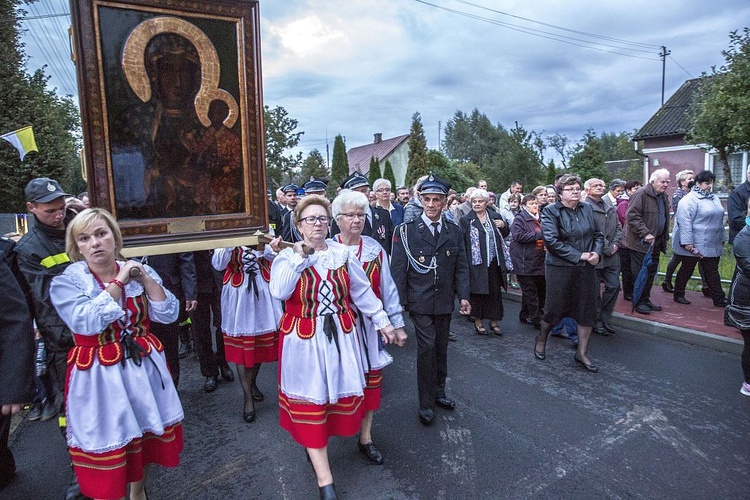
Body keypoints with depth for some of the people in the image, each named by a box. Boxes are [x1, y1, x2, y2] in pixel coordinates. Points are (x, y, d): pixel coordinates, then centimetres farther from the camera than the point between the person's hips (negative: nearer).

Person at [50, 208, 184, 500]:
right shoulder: (66, 282, -7)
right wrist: (119, 282, -18)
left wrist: (146, 279, -14)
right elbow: (87, 322, -24)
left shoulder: (140, 272, 2)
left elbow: (169, 314, -5)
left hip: (145, 367, 4)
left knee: (145, 435, 18)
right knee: (106, 445, 5)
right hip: (100, 376, -4)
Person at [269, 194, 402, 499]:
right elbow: (279, 292, -25)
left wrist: (382, 321, 8)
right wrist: (300, 256, -22)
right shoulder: (287, 257, -6)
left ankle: (316, 446, 42)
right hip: (304, 340, -3)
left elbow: (363, 292, 7)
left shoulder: (343, 254, 2)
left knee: (339, 394, 12)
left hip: (340, 337, 3)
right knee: (311, 401, 3)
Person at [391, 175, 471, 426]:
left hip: (445, 301, 4)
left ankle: (439, 392, 33)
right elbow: (398, 269, -6)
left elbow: (461, 267, 8)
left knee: (441, 347, 15)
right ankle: (426, 403, 7)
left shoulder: (454, 232, 6)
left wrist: (463, 296, -2)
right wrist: (399, 301, -10)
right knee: (427, 347, -8)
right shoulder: (406, 231, -5)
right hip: (420, 301, -4)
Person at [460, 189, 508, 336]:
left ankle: (493, 321, 23)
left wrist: (504, 226, -3)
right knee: (477, 292, 5)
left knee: (495, 291, 10)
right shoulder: (466, 220, -3)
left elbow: (505, 235, 19)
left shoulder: (495, 217, 8)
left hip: (493, 263, 4)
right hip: (476, 263, -3)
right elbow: (461, 242, -8)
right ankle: (478, 321, 19)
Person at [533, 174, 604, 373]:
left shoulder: (587, 209, 8)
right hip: (560, 269, -5)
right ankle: (541, 339, 33)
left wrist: (596, 252, -6)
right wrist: (579, 256, -19)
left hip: (586, 268, 5)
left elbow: (598, 235, 14)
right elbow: (552, 241, -18)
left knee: (587, 310, 7)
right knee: (555, 309, 4)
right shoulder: (551, 211, -8)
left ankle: (582, 353, 21)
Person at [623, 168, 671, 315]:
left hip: (655, 243, 9)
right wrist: (645, 233, -23)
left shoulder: (663, 197, 15)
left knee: (651, 274, 13)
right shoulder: (641, 194, -13)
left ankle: (646, 300, 24)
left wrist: (664, 237, 16)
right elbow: (632, 216, -21)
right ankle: (638, 303, 5)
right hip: (641, 242, -9)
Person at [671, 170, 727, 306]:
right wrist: (687, 243, -24)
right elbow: (684, 222, -20)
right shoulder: (690, 200, -14)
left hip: (712, 246, 7)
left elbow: (719, 221, 22)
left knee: (712, 272, 10)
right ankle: (678, 295, 18)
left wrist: (722, 238, 21)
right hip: (694, 245, -7)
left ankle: (719, 299, 14)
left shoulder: (715, 198, 14)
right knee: (686, 270, 5)